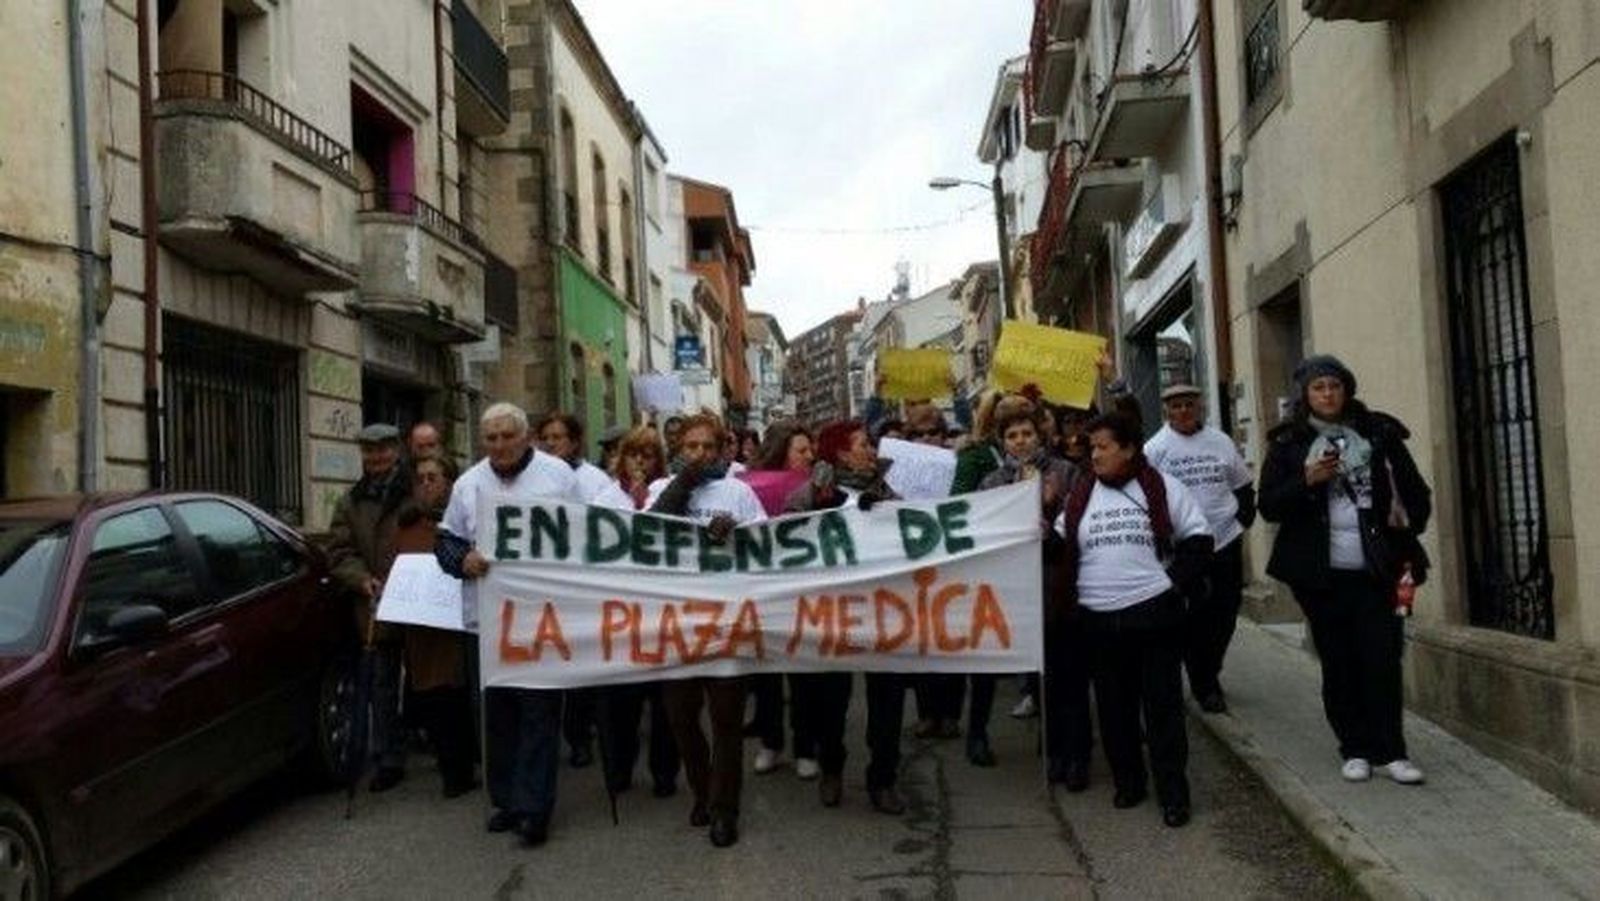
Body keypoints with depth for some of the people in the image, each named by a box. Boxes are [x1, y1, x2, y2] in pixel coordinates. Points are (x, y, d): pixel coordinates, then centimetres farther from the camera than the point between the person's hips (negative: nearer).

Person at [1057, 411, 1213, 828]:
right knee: (1114, 706, 9)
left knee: (1163, 705, 2)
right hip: (1098, 619, 3)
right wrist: (1068, 596, 1)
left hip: (1154, 613, -3)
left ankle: (1173, 793, 9)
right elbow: (1062, 550, 13)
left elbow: (1198, 538, 1)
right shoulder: (1079, 496, 8)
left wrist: (1177, 583, -6)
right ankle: (1127, 781, 24)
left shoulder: (1161, 488, 0)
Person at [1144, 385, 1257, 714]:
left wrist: (1243, 518, 6)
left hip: (1226, 542, 4)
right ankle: (1205, 686, 13)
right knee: (1195, 619, 1)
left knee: (1225, 614, 9)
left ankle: (1206, 675, 29)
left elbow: (1243, 484, 17)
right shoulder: (1155, 449, -4)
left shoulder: (1220, 442, 6)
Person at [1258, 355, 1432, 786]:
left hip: (1373, 568, 1)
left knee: (1383, 657, -3)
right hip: (1319, 572, -1)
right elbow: (1269, 507, -1)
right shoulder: (1288, 443, 2)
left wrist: (1407, 539, 6)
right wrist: (1307, 480, -16)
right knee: (1338, 662, 5)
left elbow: (1415, 491, 14)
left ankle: (1390, 751, 6)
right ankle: (1355, 750, 15)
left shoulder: (1378, 432, 6)